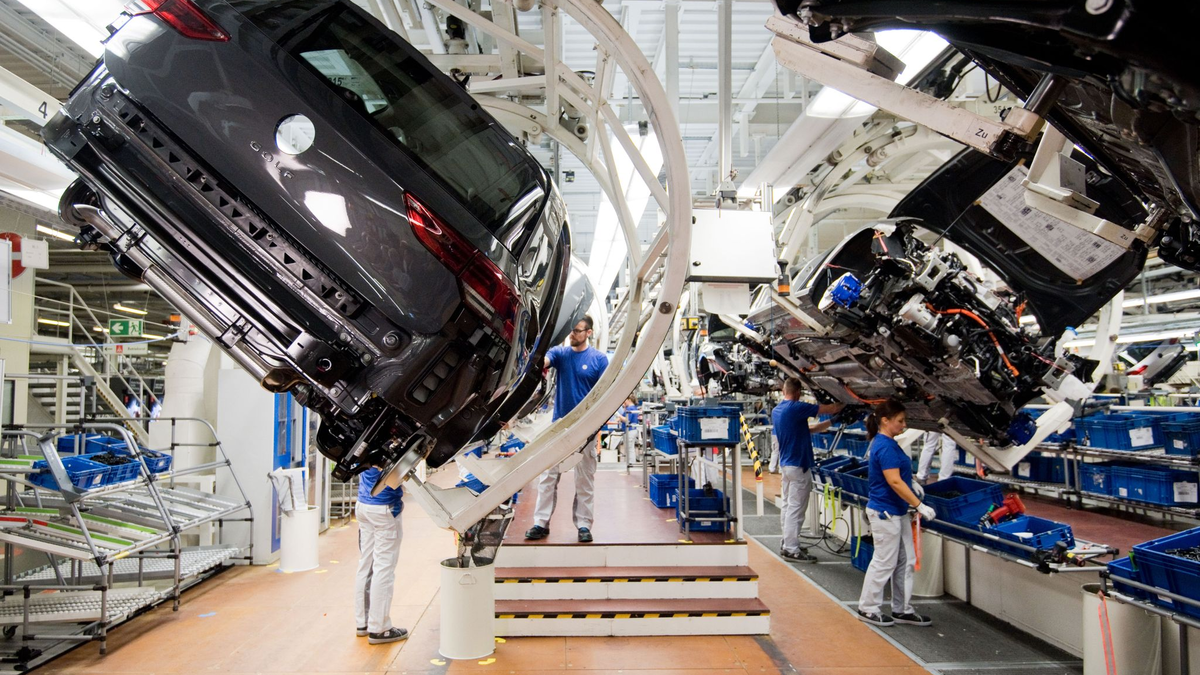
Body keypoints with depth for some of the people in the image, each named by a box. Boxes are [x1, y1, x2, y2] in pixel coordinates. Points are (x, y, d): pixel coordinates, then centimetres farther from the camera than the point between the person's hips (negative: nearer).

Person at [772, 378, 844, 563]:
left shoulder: (776, 411, 10)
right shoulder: (796, 408, -17)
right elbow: (830, 409, -12)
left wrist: (829, 423, 18)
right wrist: (845, 402, 8)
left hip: (785, 463, 9)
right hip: (799, 466, -9)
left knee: (788, 506, 15)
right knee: (796, 509, -5)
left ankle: (787, 543, 23)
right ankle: (791, 550, -2)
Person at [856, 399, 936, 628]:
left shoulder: (887, 443, 10)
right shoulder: (885, 447, -21)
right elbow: (894, 482, -25)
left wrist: (912, 483, 12)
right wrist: (920, 506, -23)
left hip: (897, 512, 10)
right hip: (885, 513, -10)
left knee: (906, 561, 15)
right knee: (884, 562, 1)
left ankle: (903, 610, 24)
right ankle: (868, 609, 14)